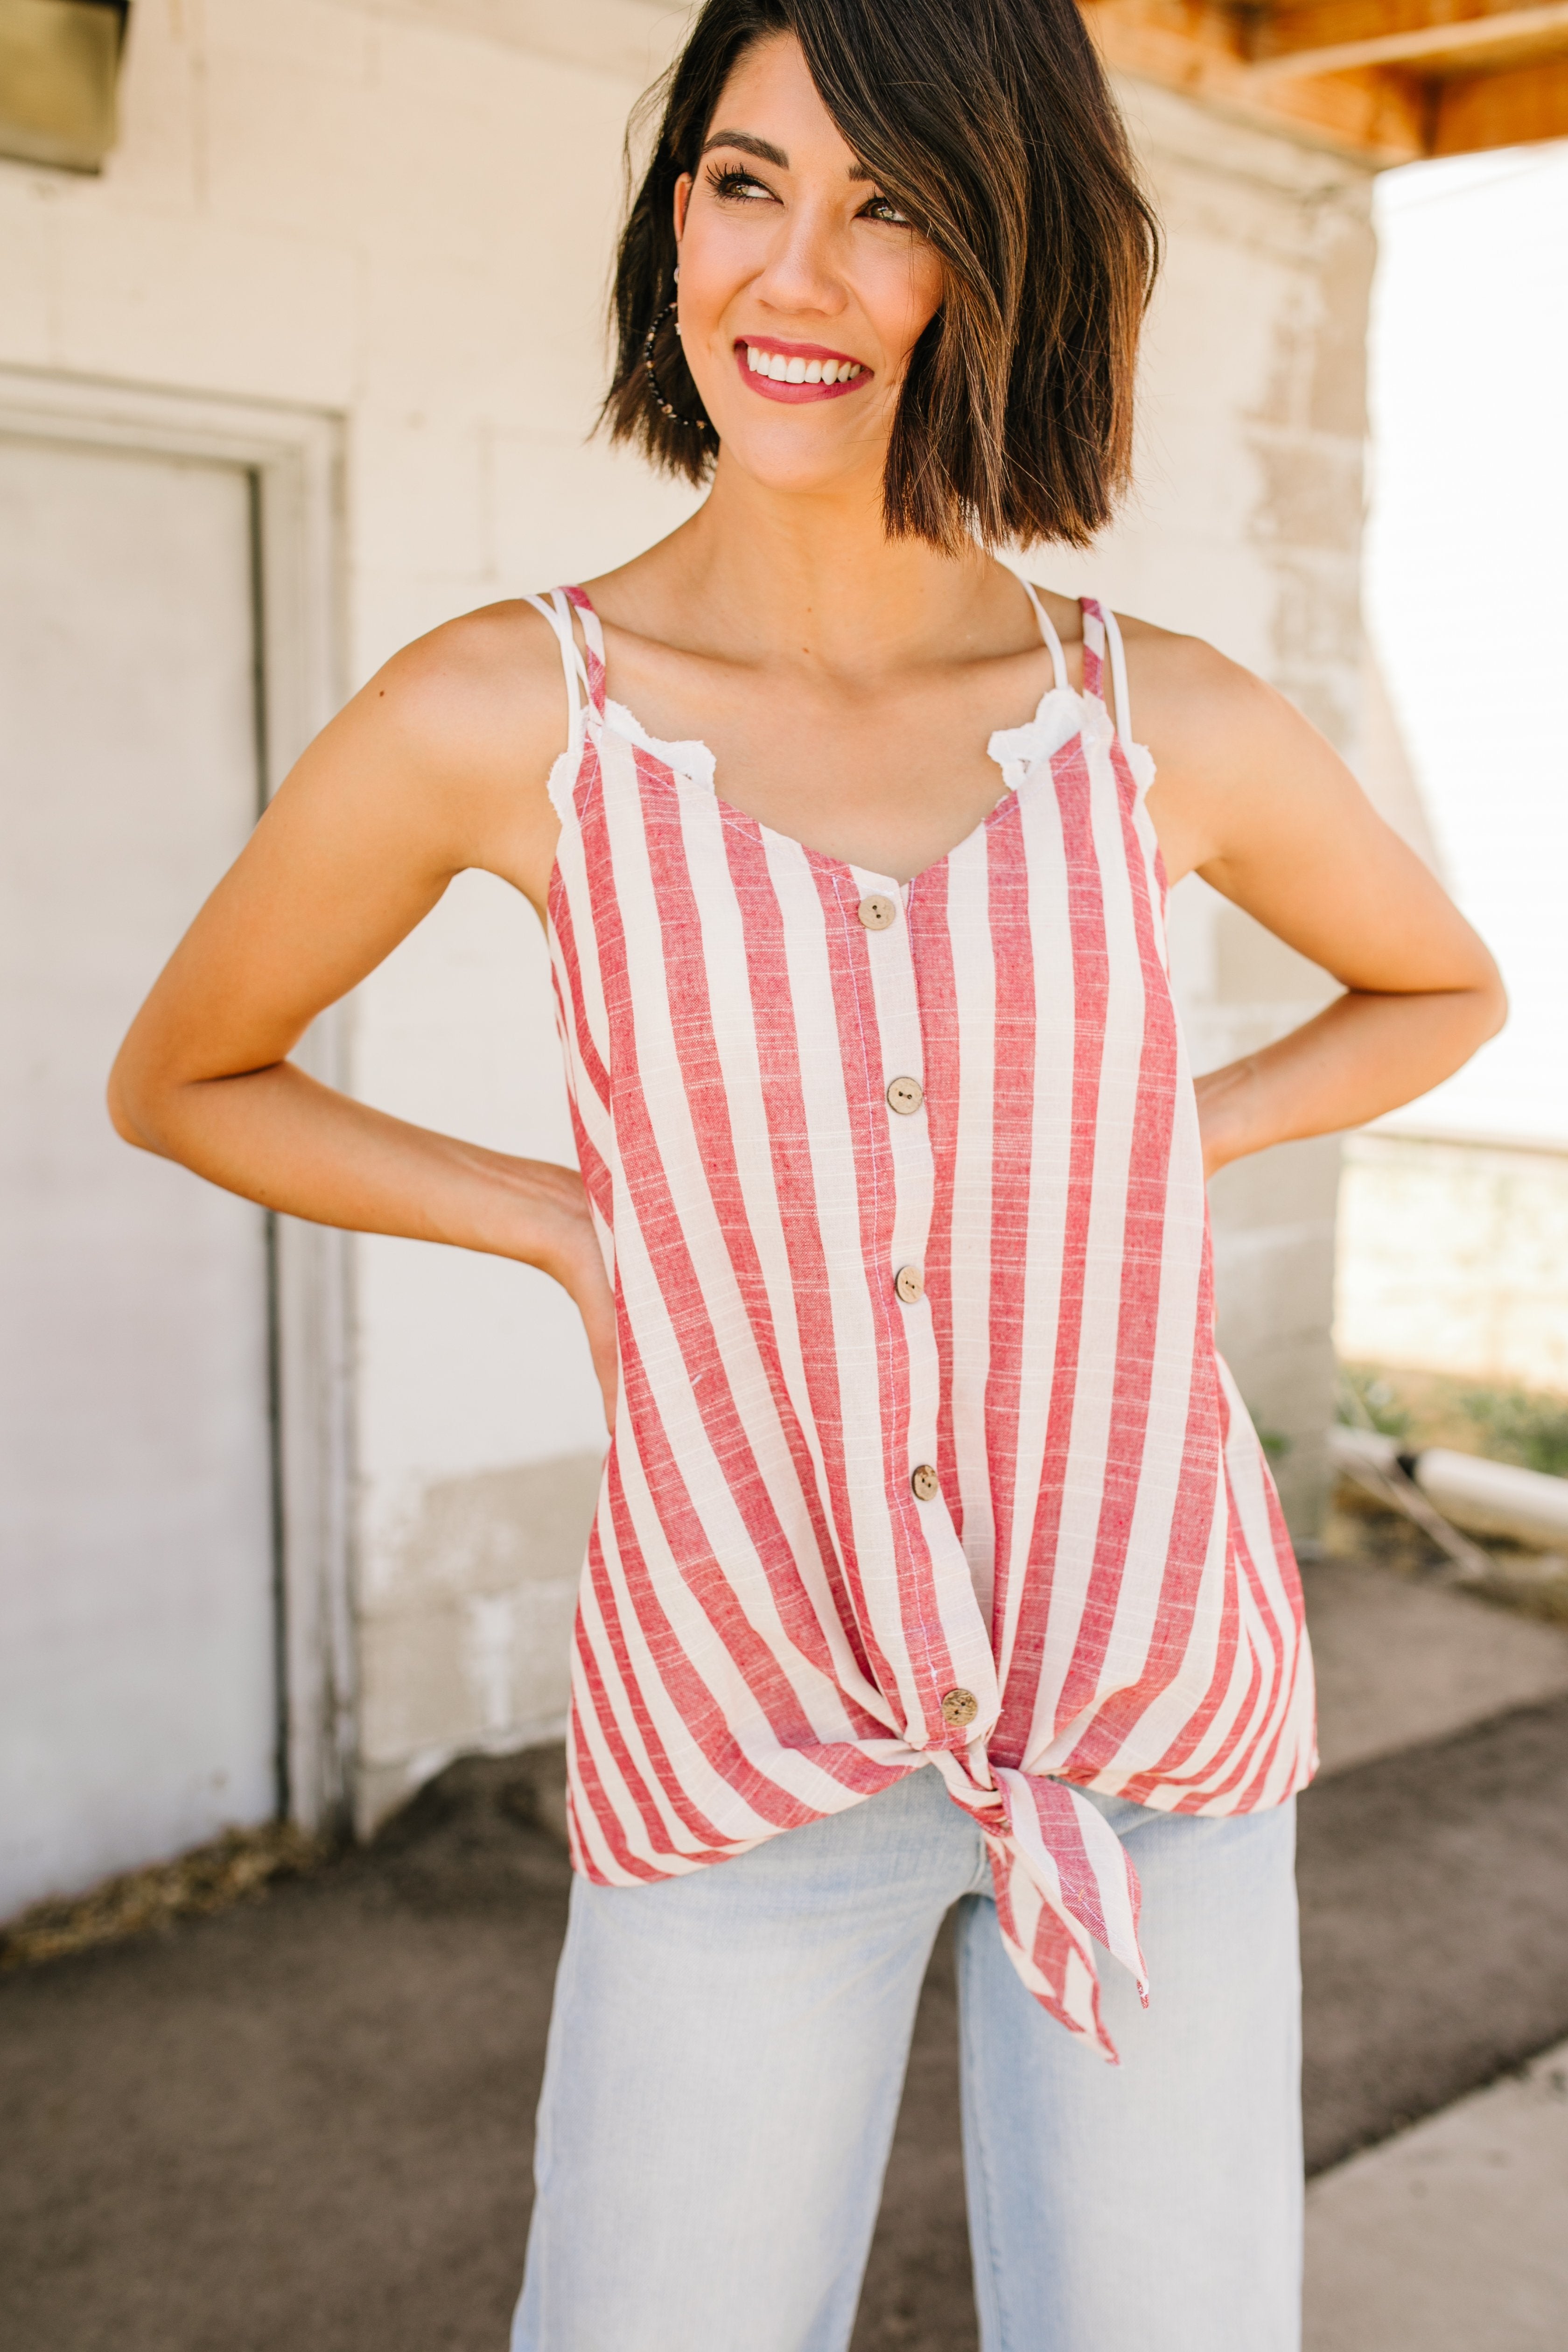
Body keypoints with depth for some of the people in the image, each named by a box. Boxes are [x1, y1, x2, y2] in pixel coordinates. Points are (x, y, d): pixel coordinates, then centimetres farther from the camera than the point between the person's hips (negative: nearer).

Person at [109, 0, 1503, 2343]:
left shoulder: (1167, 723, -4)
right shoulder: (503, 716, -9)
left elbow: (1440, 984, 16)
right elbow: (182, 1077, 6)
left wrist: (1163, 1150, 1)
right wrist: (570, 1226, -4)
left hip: (1165, 1712, 2)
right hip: (742, 1753, -1)